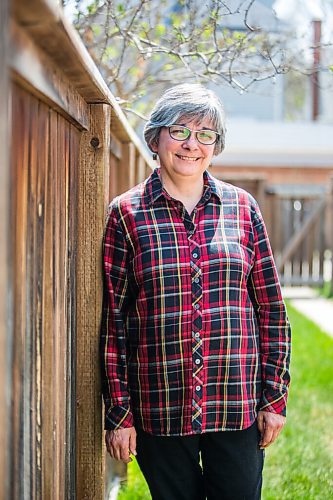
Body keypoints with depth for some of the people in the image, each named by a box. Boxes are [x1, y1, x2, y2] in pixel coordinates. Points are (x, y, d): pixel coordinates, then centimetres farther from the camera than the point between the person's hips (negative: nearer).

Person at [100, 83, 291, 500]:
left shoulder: (241, 208, 5)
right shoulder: (126, 214, 0)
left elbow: (271, 309, 7)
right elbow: (112, 319, -1)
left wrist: (275, 398, 3)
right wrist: (118, 414, -4)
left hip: (238, 404, 2)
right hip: (159, 410, -1)